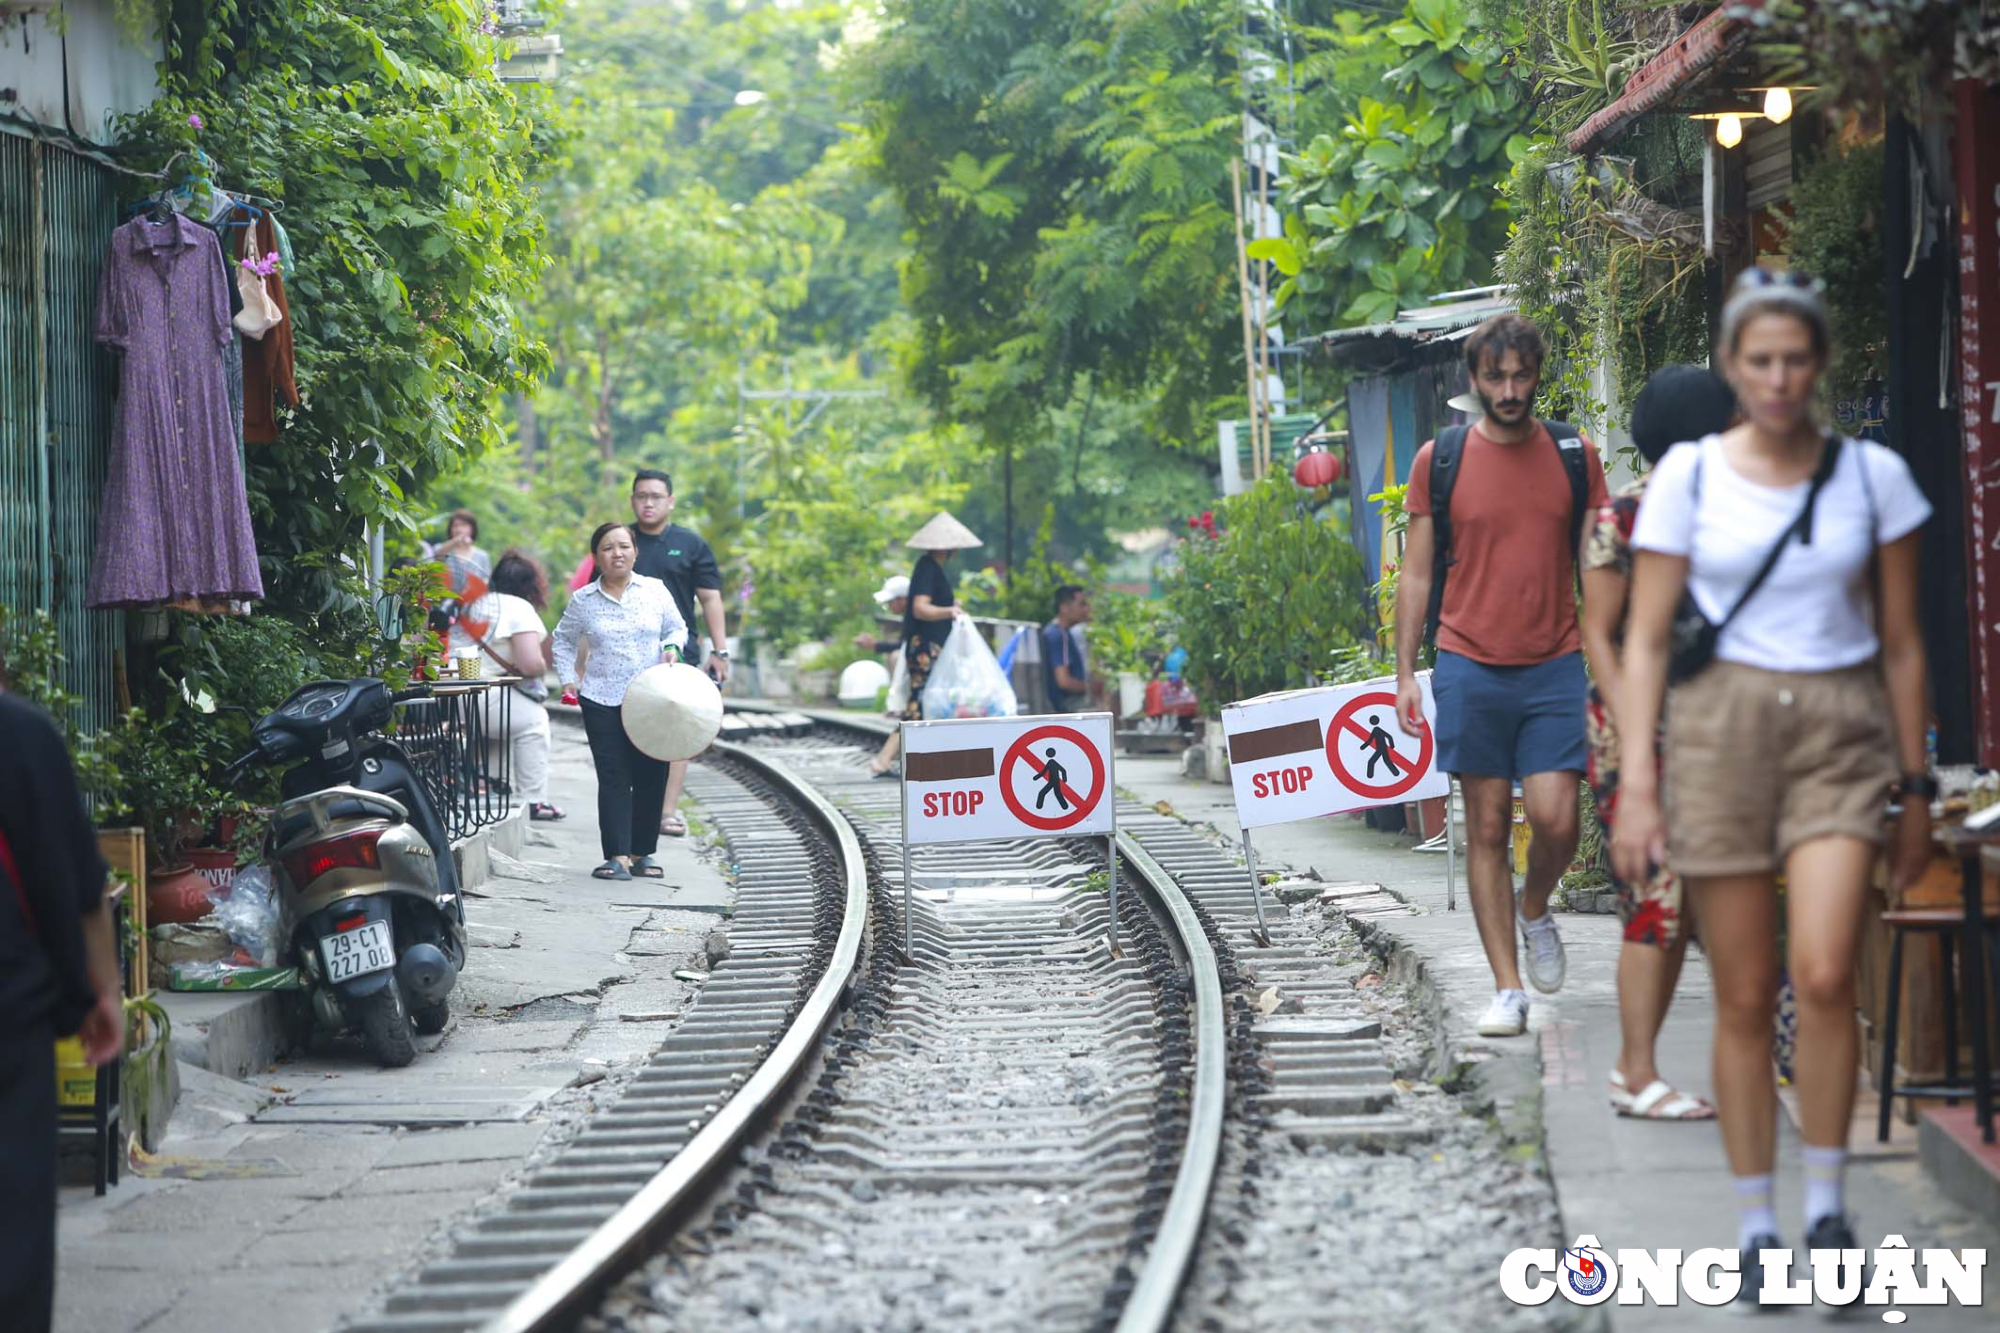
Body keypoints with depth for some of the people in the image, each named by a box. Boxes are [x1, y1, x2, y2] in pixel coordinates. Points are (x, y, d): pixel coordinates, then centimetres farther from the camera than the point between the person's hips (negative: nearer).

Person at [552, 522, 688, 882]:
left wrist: (672, 647, -5)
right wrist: (567, 679, 9)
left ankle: (643, 852, 15)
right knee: (613, 778, -7)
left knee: (652, 777, 3)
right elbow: (563, 640, 19)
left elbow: (677, 628, 16)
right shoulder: (583, 600, 3)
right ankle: (617, 856, -8)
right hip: (602, 702, -1)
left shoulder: (655, 590, 3)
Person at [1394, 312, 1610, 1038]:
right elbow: (1416, 573, 7)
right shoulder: (1439, 459, 3)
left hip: (1556, 666, 0)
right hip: (1470, 668, 0)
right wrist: (1404, 673, 3)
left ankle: (1535, 909, 23)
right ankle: (1508, 989, 7)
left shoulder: (1574, 455, 5)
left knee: (1556, 819, -10)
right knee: (1487, 828, 1)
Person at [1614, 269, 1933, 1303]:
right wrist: (1636, 782, -7)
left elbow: (1901, 644, 10)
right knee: (1744, 998, 1)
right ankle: (1754, 1226, 12)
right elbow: (1645, 639, 1)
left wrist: (1917, 786, 9)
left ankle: (1825, 1204, -2)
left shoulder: (1873, 476, 4)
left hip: (1840, 730, 0)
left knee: (1823, 975, -18)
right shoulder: (1688, 475, 1)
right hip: (1722, 725, 0)